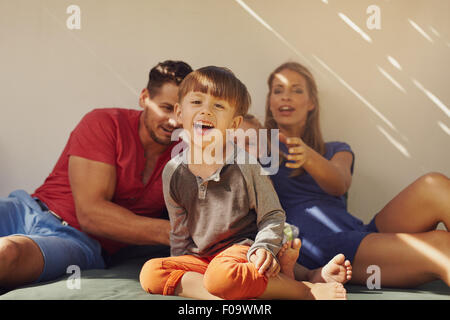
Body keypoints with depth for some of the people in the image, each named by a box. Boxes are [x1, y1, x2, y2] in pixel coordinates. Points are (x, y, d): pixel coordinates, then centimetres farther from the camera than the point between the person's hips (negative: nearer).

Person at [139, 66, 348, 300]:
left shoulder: (244, 164, -9)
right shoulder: (173, 171, 3)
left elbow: (273, 216, 0)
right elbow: (179, 231, 13)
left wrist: (263, 247, -17)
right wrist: (179, 270, 8)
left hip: (241, 248, -5)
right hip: (199, 259, 5)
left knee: (222, 274, -38)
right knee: (150, 274, -18)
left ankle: (307, 289, -21)